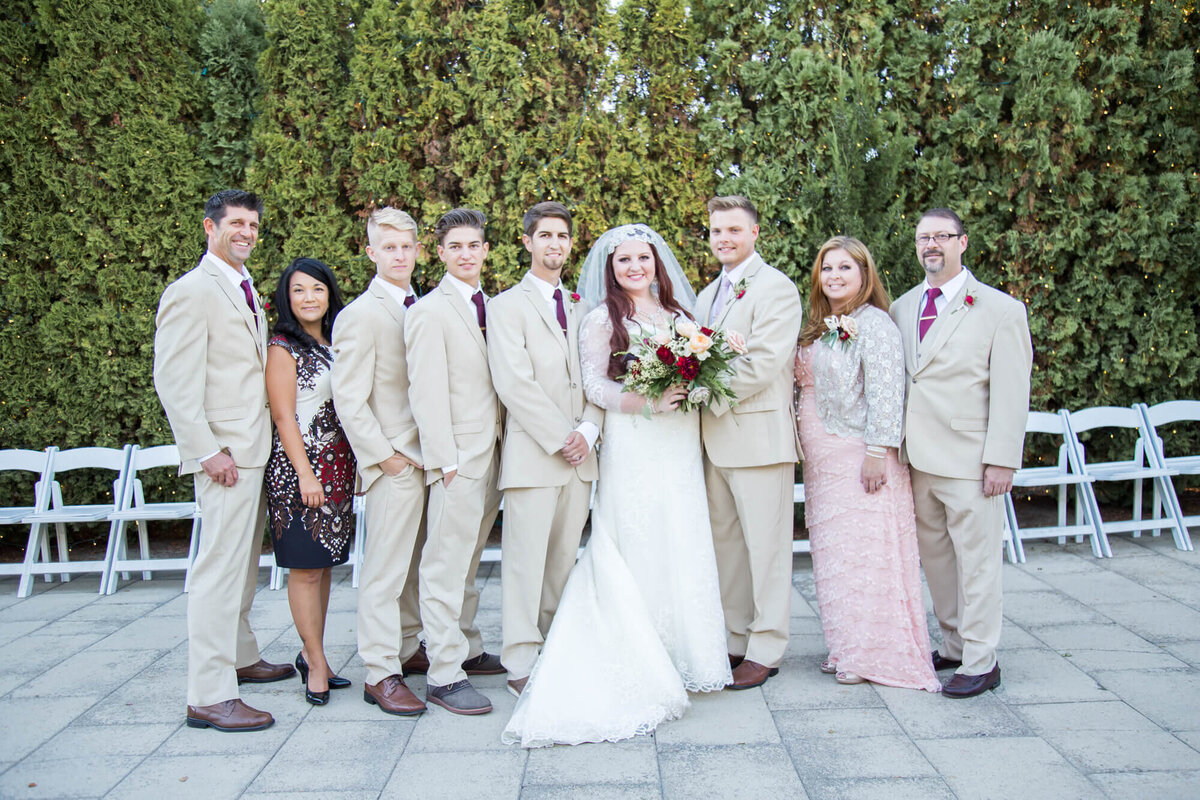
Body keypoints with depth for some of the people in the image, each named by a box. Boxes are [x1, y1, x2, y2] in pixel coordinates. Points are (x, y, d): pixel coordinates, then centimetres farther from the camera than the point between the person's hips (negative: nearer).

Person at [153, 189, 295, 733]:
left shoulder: (247, 291, 17)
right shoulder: (192, 291, -10)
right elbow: (174, 380, -16)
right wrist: (206, 450, -20)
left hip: (256, 449, 9)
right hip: (226, 453, -9)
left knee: (244, 562, 18)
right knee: (220, 568, -8)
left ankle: (241, 657, 32)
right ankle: (209, 696, -3)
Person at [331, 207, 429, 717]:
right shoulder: (360, 315, -10)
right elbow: (349, 400, -12)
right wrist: (384, 456, -13)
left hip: (426, 459, 7)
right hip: (393, 463, -7)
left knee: (414, 564, 16)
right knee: (385, 569, -2)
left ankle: (406, 650, 29)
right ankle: (380, 674, 6)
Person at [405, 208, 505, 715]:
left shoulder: (491, 307, 14)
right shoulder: (430, 312, -8)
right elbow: (426, 392, -13)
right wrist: (446, 460, -16)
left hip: (494, 455, 7)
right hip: (458, 459, -7)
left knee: (468, 560, 17)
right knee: (447, 567, -3)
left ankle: (467, 649, 28)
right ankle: (444, 675, 3)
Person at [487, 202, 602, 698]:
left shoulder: (582, 309, 19)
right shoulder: (507, 305, 0)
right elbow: (514, 383, -10)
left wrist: (589, 429, -4)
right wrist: (561, 438, -12)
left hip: (580, 453, 5)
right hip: (532, 453, -5)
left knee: (564, 558, 10)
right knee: (526, 559, -4)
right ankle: (521, 664, 5)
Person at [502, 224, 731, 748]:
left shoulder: (678, 313, 16)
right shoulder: (602, 318, -1)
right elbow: (594, 385, -6)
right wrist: (647, 402, -18)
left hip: (681, 446, 5)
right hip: (632, 446, -5)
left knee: (685, 545, 5)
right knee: (640, 548, -4)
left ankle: (686, 654, 18)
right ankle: (648, 663, 7)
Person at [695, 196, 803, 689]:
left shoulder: (776, 288, -7)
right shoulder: (707, 295, 20)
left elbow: (765, 364, -17)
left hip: (759, 435, -8)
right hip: (715, 437, 8)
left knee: (765, 545, 0)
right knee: (725, 543, 12)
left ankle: (766, 651, 10)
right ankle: (740, 642, 24)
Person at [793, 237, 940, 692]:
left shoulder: (872, 322, -10)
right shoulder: (821, 328, 16)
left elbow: (886, 391, -16)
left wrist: (877, 453, -21)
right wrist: (806, 452, 16)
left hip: (862, 460, -8)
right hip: (824, 461, 8)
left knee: (863, 551, -3)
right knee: (833, 553, 11)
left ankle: (875, 655, 10)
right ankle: (847, 649, 22)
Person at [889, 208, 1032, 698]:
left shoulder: (1000, 309, -2)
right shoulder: (900, 309, 13)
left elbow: (1011, 394, -7)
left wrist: (1002, 460, -13)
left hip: (969, 460, -5)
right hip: (917, 457, 5)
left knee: (977, 560, 0)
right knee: (934, 557, 12)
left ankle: (981, 663, 10)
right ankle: (954, 646, 26)